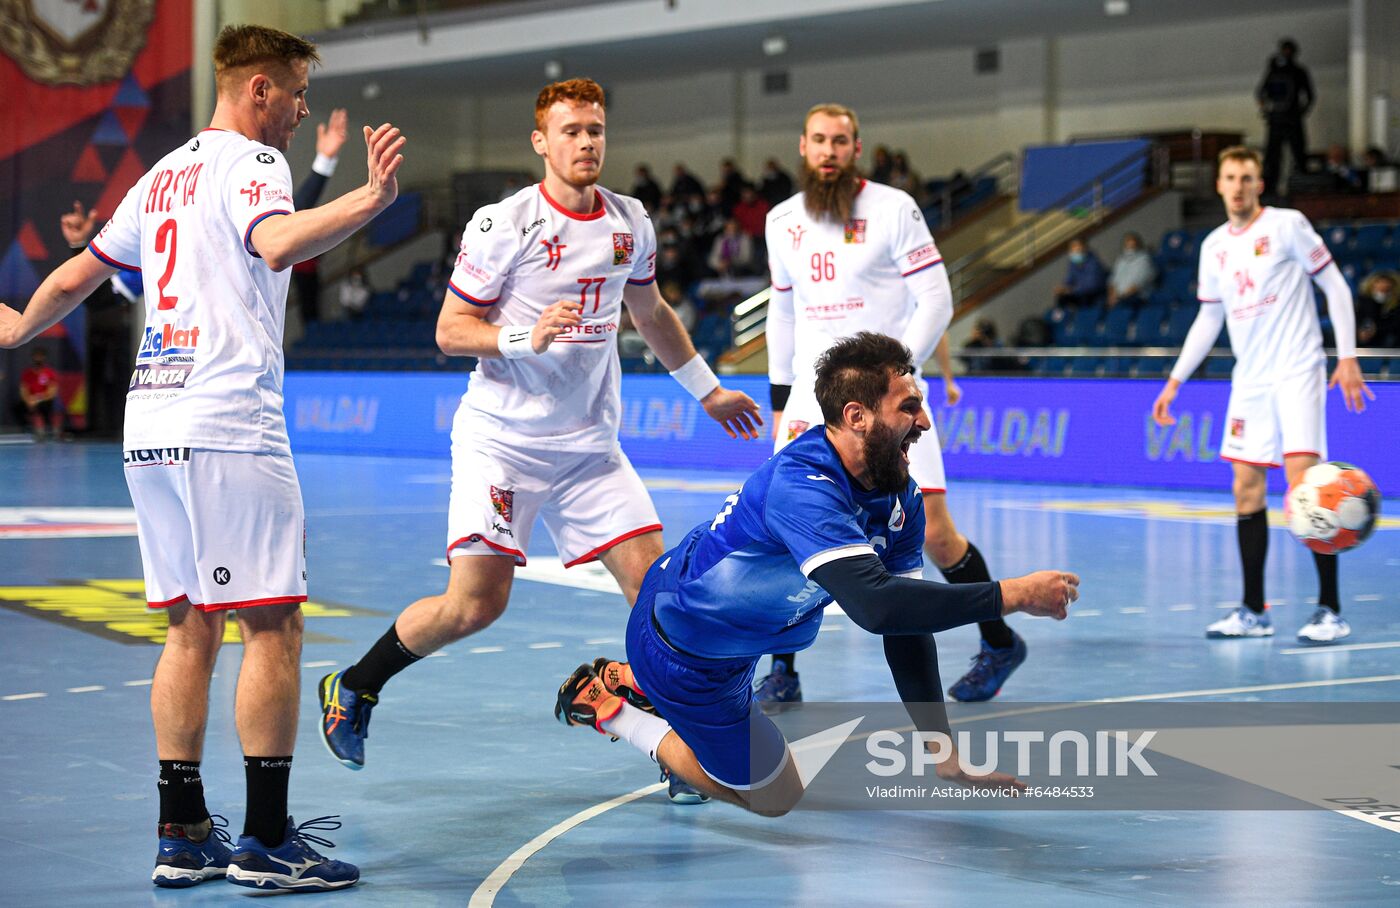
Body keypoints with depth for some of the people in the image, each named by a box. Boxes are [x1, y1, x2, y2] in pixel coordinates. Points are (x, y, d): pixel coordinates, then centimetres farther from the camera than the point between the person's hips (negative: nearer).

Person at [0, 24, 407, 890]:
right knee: (273, 626, -4)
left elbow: (72, 279, 28)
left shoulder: (164, 175, 20)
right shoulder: (249, 161, -3)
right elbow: (278, 243, -26)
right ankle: (267, 840, -4)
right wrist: (371, 199, -37)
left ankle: (183, 833, 12)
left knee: (192, 629, 12)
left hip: (151, 426, 8)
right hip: (226, 427, -8)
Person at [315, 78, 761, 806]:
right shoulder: (505, 225, -11)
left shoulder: (630, 224, 7)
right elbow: (450, 331, -9)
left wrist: (707, 389, 30)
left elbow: (650, 313, 24)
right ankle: (352, 689, 14)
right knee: (476, 602, -10)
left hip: (590, 445, 5)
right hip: (501, 439, -5)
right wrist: (527, 337, -25)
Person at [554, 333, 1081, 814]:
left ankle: (635, 680, 35)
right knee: (773, 797, 8)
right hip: (685, 660, -10)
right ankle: (608, 708, 13)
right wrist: (1012, 595, -48)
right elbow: (875, 606, -51)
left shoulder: (900, 497, -10)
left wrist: (943, 757, -10)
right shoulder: (801, 487, -38)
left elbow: (906, 629, -7)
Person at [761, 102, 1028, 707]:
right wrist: (780, 400, 16)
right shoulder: (783, 221, 9)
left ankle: (1000, 644, 19)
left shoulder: (893, 209, -5)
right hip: (813, 392, 4)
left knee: (934, 534, -4)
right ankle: (783, 673, 0)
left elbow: (936, 301, -8)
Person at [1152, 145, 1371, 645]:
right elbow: (1208, 318, 21)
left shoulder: (1288, 225, -4)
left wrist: (1348, 357, -10)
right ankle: (1254, 612, 10)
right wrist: (1174, 381, 17)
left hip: (1297, 372, -6)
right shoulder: (1214, 246, 12)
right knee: (1247, 488, 3)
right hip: (1249, 379, 6)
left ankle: (1330, 610, -11)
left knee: (1303, 480, -15)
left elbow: (1336, 287, -3)